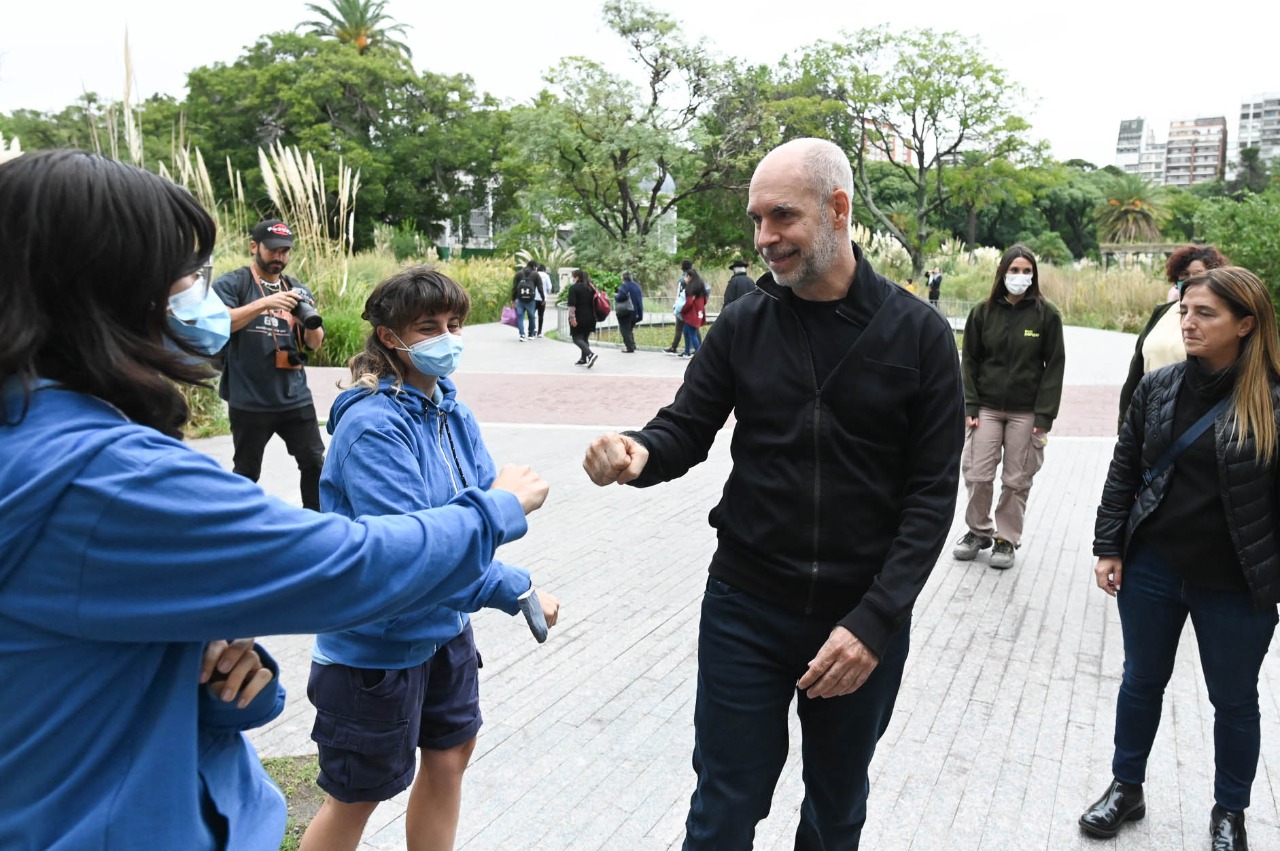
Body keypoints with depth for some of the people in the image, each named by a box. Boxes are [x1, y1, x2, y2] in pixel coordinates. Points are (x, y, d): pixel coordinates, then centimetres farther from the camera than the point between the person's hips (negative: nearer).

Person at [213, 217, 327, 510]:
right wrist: (265, 303, -27)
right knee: (247, 471, 8)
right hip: (249, 401, -4)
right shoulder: (231, 284, -1)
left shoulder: (297, 289, 12)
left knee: (315, 463, 1)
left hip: (294, 396, 4)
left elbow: (315, 344, 11)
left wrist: (311, 322, -12)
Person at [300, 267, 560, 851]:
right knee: (358, 796, 10)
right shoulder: (372, 425, -25)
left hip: (444, 628, 8)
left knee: (451, 754, 22)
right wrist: (518, 591, -29)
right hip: (376, 643, -8)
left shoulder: (450, 409, 1)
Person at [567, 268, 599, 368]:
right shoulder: (591, 288, 12)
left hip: (579, 318, -7)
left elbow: (572, 304, -17)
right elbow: (594, 302, 17)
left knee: (576, 338, -3)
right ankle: (584, 359, 18)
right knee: (585, 338, 16)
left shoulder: (574, 288, -9)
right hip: (590, 318, 7)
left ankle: (590, 354, -24)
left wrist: (572, 317, -18)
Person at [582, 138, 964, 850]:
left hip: (866, 622, 0)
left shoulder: (920, 334, -8)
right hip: (746, 611, 1)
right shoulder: (744, 326, -2)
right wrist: (637, 453, -24)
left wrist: (875, 623, -18)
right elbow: (686, 430, 1)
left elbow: (933, 493, -9)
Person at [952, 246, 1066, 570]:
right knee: (977, 475, 1)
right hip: (987, 408, 1)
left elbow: (1054, 366, -2)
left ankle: (1006, 538, 19)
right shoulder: (983, 312, 3)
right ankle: (978, 531, 21)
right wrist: (970, 406, -3)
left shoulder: (1046, 314, -2)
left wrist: (1044, 415, -8)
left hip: (1026, 412, -1)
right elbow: (969, 361, 6)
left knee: (1017, 480, 4)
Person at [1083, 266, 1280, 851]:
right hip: (1152, 569, 3)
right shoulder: (1158, 388, -1)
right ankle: (1126, 788, 37)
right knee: (1141, 682, 18)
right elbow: (1124, 470, 5)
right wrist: (1109, 547, 2)